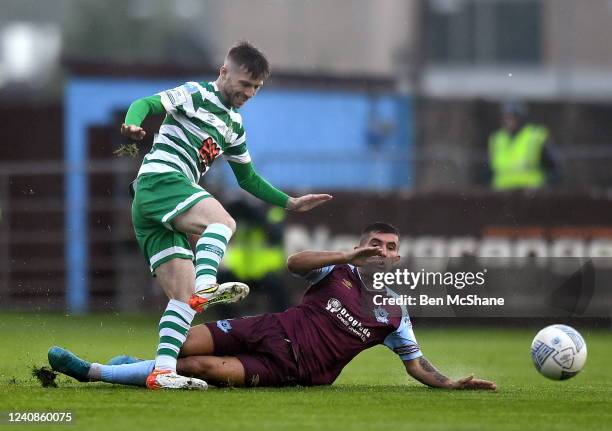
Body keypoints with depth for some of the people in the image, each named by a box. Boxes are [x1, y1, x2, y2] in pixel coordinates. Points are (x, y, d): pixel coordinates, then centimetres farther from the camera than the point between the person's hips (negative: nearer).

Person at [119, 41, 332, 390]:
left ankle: (162, 372, -9)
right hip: (159, 180, -9)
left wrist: (290, 203, 30)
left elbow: (248, 178, 37)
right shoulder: (196, 96, 2)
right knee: (222, 222, -34)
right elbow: (147, 104, -12)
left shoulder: (234, 125, 27)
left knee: (184, 297, -2)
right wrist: (132, 125, -35)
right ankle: (206, 286, -55)